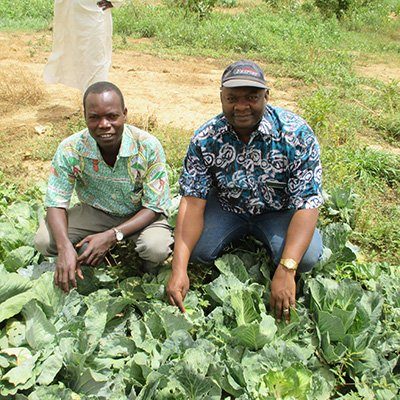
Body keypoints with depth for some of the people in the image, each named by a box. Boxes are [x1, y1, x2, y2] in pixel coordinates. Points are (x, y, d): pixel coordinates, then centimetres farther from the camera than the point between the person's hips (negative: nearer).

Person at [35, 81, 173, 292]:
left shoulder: (148, 147, -25)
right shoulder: (71, 149, -21)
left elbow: (154, 207, -20)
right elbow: (56, 202, -16)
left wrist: (112, 235, -33)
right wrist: (65, 247, -36)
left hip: (139, 215, -1)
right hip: (94, 212, 2)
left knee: (157, 248, -32)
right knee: (44, 241, -20)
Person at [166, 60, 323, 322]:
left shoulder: (296, 134, -24)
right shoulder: (205, 139, -18)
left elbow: (307, 204, -26)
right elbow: (193, 202, -20)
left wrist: (285, 271, -38)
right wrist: (179, 268, -33)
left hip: (277, 211, -1)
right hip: (226, 207, 2)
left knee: (307, 256, -29)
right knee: (195, 250, -24)